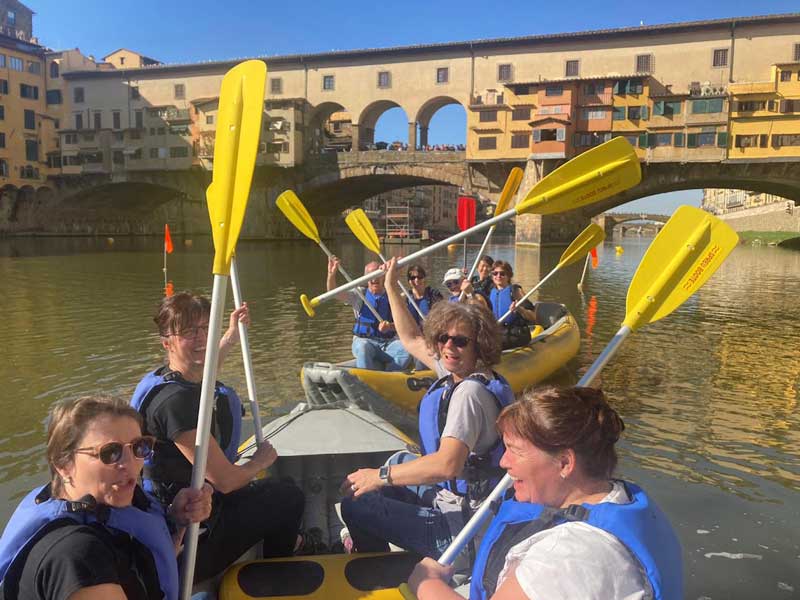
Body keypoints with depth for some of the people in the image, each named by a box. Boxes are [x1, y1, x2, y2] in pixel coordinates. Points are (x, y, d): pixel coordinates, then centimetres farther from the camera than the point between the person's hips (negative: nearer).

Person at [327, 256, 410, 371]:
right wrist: (331, 274, -23)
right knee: (363, 347, -37)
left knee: (407, 348, -28)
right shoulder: (359, 295, 7)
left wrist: (391, 327, -16)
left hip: (388, 342, 2)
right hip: (364, 341, -1)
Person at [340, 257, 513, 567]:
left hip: (460, 525, -10)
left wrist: (380, 476, -28)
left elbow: (447, 464, -37)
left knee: (355, 506, -12)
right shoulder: (455, 372, 4)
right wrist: (391, 286, 20)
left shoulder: (470, 393, -25)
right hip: (452, 494, 10)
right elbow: (412, 339, 17)